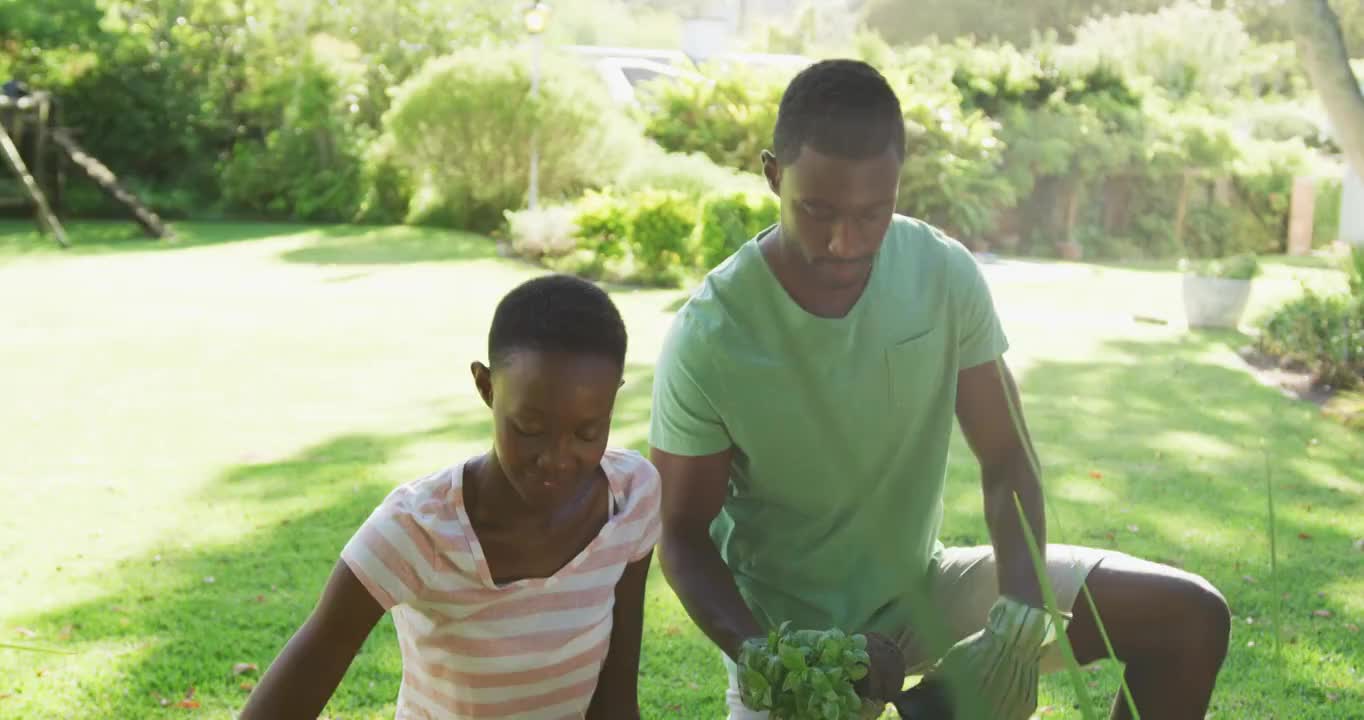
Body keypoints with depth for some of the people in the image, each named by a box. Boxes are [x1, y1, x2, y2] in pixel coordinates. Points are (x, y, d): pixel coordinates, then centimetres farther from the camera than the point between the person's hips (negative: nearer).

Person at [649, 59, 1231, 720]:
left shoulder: (945, 276, -13)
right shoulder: (708, 338, -22)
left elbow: (1007, 461, -8)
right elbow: (684, 536, -12)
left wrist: (1019, 613, -23)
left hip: (926, 591, 4)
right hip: (790, 632, -3)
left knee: (1190, 616, -6)